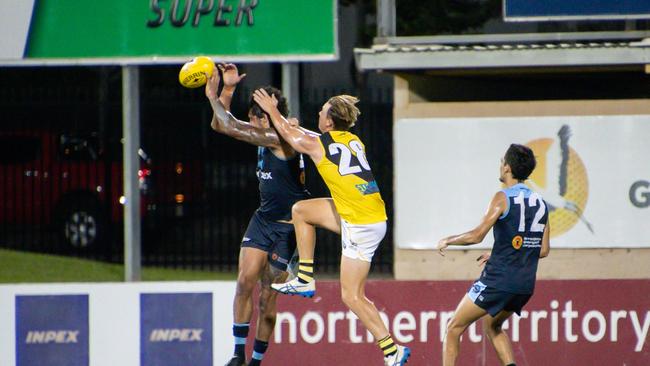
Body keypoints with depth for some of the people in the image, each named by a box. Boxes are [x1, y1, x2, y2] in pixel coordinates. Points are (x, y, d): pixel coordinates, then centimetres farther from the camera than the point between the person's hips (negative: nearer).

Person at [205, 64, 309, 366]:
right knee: (245, 282, -9)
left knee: (267, 299, -3)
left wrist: (213, 97, -12)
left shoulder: (281, 139, -21)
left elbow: (230, 127, -25)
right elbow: (220, 126, 11)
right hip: (263, 218, 7)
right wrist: (227, 91, -1)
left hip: (287, 225, -7)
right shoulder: (265, 135, 5)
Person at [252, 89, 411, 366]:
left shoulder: (316, 144, -8)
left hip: (361, 226, -8)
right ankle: (305, 280, 26)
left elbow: (287, 132, 15)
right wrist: (299, 129, 46)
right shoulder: (354, 141, 11)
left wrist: (272, 110, 32)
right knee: (301, 210, 21)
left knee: (352, 296, -3)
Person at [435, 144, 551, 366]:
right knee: (492, 326, 29)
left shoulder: (503, 198, -9)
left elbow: (477, 235, -17)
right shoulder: (540, 202, 12)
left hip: (498, 280, -7)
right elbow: (544, 250, 16)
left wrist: (447, 241, 1)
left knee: (454, 328, 4)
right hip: (526, 285, 7)